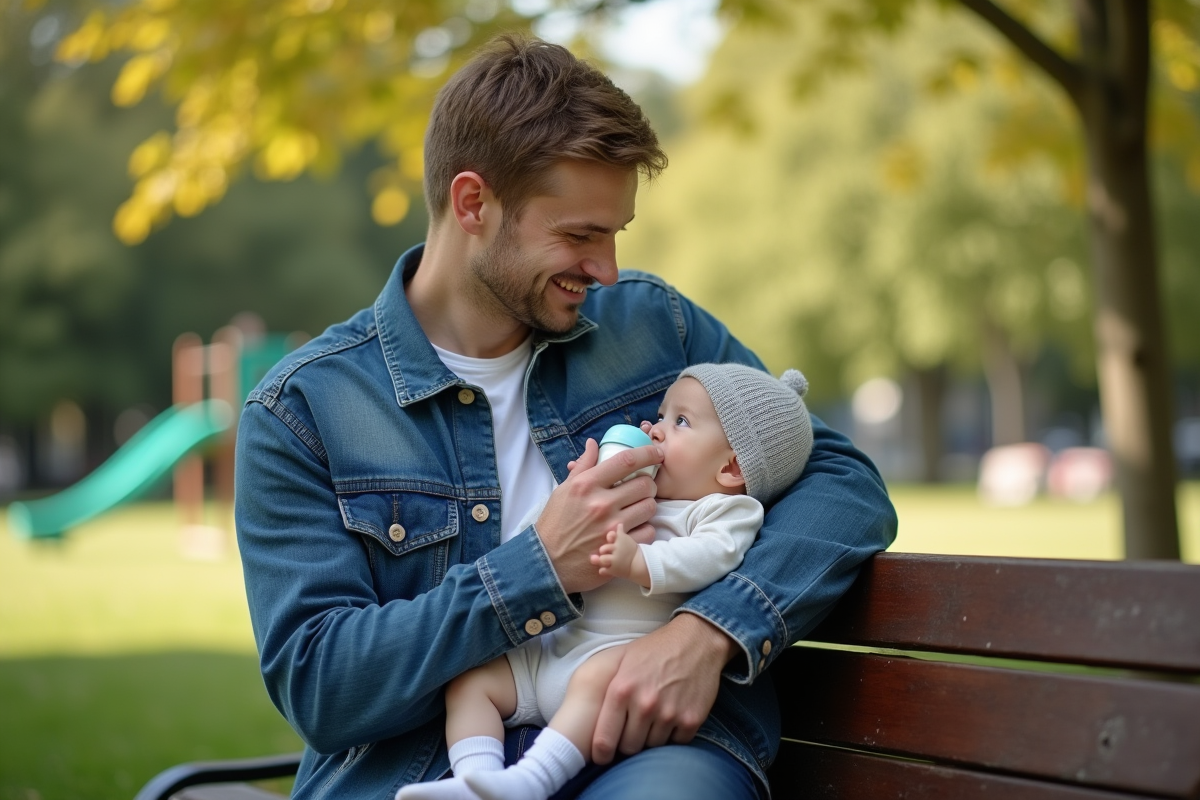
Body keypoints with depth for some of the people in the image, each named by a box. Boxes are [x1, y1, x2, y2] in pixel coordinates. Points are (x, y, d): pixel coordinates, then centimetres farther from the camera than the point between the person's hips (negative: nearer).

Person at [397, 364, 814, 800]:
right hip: (553, 647, 9)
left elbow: (713, 553, -18)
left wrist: (638, 560, -30)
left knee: (598, 676, -40)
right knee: (469, 679, -5)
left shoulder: (724, 510, 4)